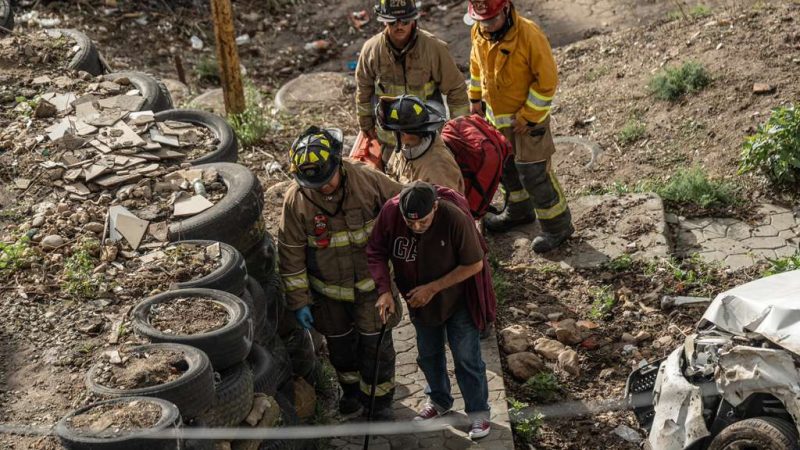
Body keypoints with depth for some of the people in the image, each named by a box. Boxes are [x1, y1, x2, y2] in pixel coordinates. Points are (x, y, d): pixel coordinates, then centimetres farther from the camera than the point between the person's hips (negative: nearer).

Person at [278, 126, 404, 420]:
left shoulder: (368, 181, -21)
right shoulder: (296, 201, -19)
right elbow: (291, 255, -11)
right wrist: (298, 301, -9)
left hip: (371, 284, -1)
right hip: (328, 291, 1)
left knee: (377, 346, 8)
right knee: (340, 346, 20)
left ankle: (380, 399, 31)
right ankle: (351, 391, 46)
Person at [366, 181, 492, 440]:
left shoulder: (455, 217, -35)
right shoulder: (390, 213, -26)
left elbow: (474, 264, -23)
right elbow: (376, 253, -9)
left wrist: (433, 288, -24)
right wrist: (384, 290, -22)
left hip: (457, 299, -4)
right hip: (419, 301, 4)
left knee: (466, 358, 8)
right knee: (429, 355, 22)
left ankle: (478, 412, 27)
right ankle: (439, 401, 45)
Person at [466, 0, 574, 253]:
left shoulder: (529, 35, -28)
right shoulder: (479, 32, -8)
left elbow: (547, 80, -22)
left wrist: (527, 117, -20)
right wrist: (476, 99, 12)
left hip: (527, 118, -7)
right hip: (496, 115, 7)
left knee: (534, 174, -2)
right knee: (505, 166, 23)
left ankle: (557, 225, 15)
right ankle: (519, 211, 46)